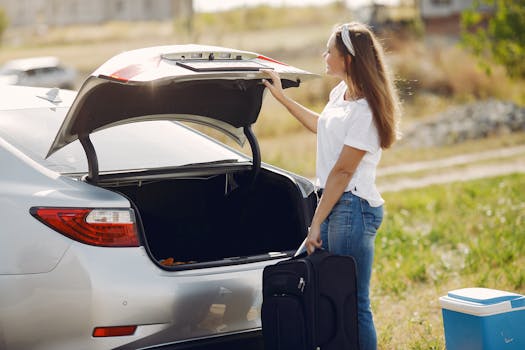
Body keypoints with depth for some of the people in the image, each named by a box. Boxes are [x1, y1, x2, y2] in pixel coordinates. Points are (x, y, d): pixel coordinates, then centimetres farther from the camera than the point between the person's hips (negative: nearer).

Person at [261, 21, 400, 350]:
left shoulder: (365, 110, -18)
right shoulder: (341, 93, 10)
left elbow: (342, 173, -17)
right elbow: (322, 126, 33)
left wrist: (316, 224, -14)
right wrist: (282, 97, 37)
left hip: (354, 207, -10)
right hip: (334, 202, 10)